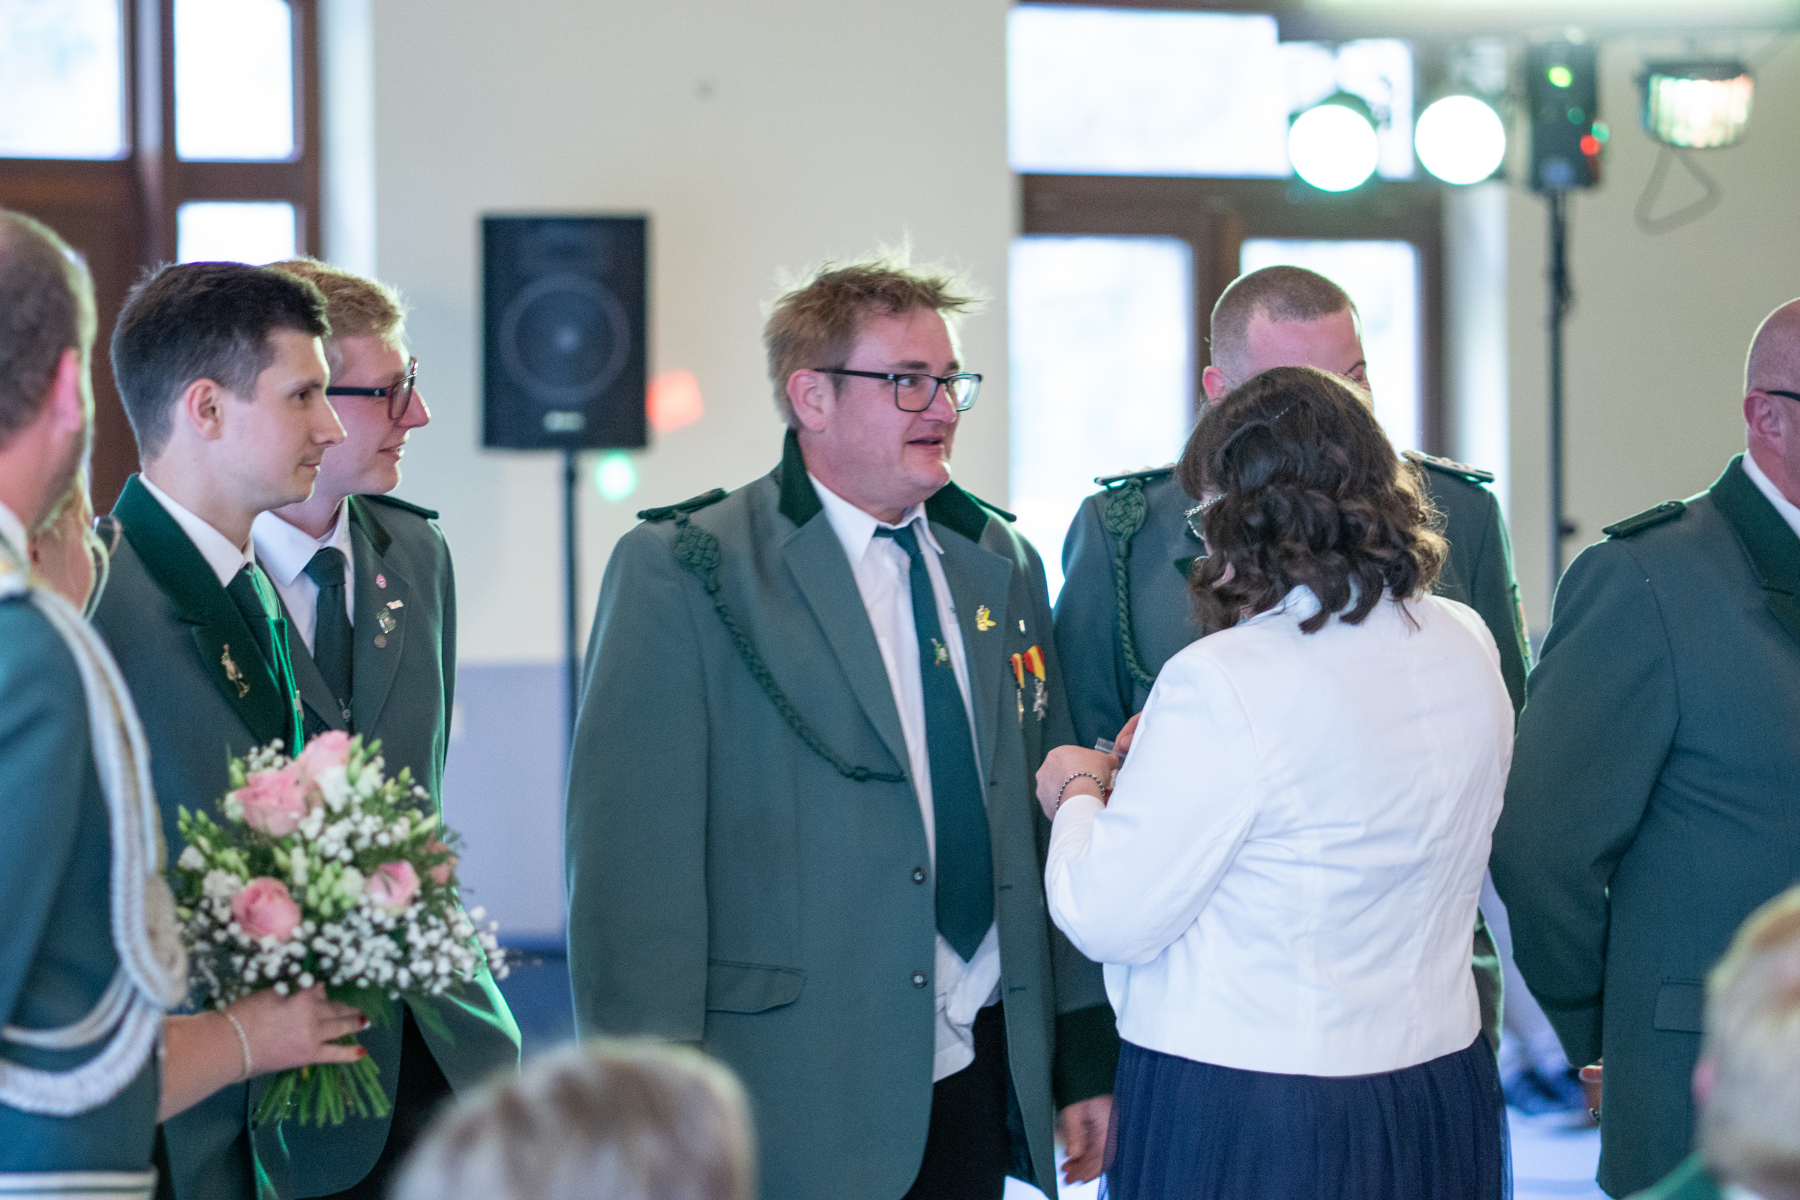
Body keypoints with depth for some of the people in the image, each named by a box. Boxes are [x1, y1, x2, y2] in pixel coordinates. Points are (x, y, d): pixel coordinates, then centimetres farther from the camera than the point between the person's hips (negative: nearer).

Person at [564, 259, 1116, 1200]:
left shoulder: (1002, 564, 12)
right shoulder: (681, 572, -8)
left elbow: (1049, 827, 15)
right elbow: (634, 857, -12)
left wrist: (1086, 1054, 13)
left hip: (983, 1081, 5)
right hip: (794, 1101, -5)